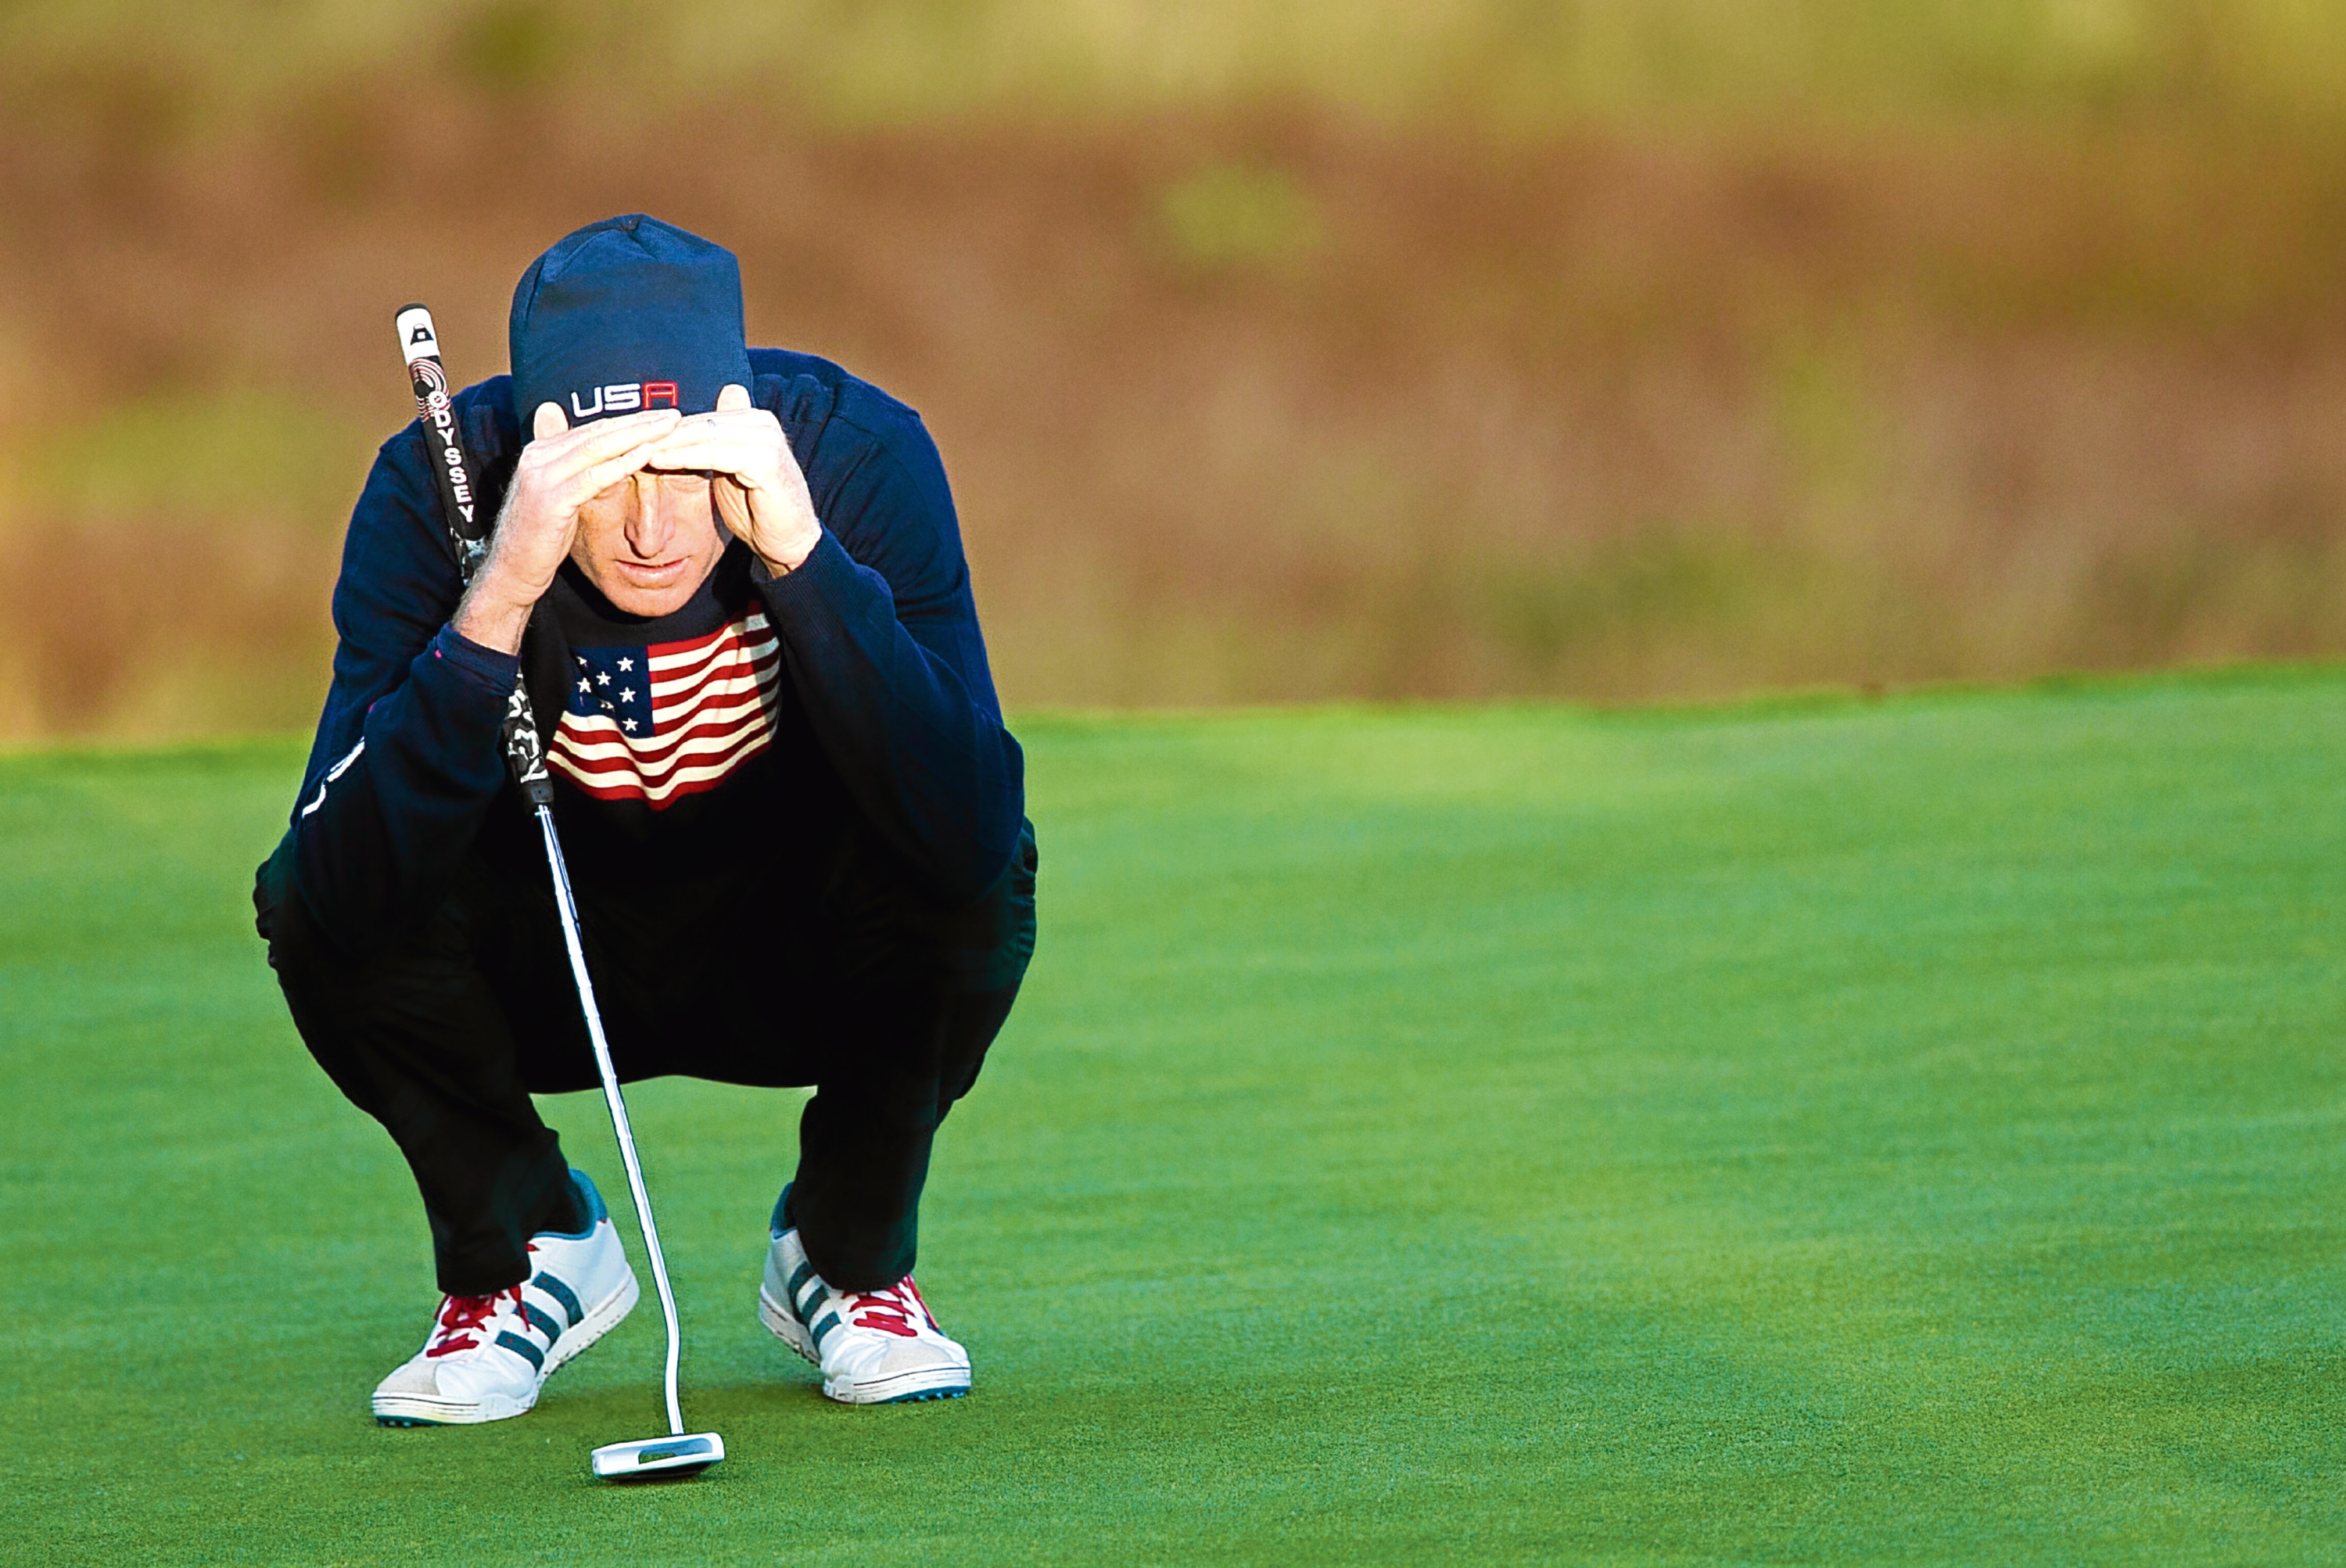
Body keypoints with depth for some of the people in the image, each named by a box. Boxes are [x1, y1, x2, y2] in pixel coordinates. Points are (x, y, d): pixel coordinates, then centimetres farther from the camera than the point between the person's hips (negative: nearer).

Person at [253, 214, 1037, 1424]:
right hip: (543, 982, 1)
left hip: (804, 978, -1)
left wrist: (802, 552, -47)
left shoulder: (858, 453, -27)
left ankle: (851, 1256, -1)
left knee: (974, 885, -31)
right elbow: (353, 887, -38)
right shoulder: (432, 492, -27)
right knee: (309, 903, -27)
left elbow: (969, 836, -39)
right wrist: (501, 597, -49)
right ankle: (524, 1251, 2)